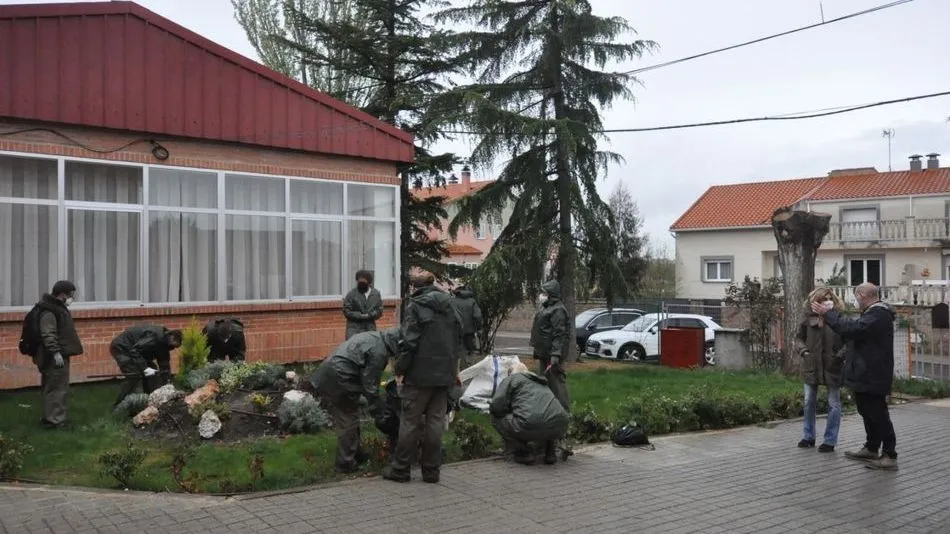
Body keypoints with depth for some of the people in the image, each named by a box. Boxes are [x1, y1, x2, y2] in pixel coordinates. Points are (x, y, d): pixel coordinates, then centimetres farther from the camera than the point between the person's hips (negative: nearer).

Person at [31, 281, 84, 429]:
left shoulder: (57, 307, 19)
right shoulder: (48, 310, -16)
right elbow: (48, 334, -24)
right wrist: (55, 352, -27)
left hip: (58, 356, 11)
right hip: (55, 357, -11)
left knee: (52, 388, 16)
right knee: (58, 388, -7)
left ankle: (50, 417, 24)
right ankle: (55, 420, -4)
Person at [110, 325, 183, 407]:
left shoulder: (163, 342, 1)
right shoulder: (155, 336, -30)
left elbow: (165, 365, 5)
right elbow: (134, 350, -34)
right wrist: (145, 368, -36)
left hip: (134, 350, 10)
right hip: (121, 347, -10)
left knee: (152, 373, 4)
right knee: (134, 376, -20)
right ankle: (119, 405, -12)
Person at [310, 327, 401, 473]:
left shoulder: (373, 337, 15)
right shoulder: (378, 352, -16)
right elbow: (370, 385, -13)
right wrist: (378, 413, -2)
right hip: (336, 382, -10)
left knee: (350, 419, 21)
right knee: (348, 422, 2)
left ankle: (354, 454, 33)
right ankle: (346, 463, 11)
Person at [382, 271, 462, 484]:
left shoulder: (415, 306, -7)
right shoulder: (449, 306, 12)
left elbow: (409, 342, -15)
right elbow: (458, 339, 15)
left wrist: (400, 370, -8)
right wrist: (453, 368, 21)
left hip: (421, 373, -5)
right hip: (445, 373, 6)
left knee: (411, 420, 3)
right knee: (436, 420, 9)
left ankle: (400, 469, 10)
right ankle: (431, 470, 12)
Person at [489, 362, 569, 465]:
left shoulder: (510, 379, 17)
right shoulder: (542, 382, 36)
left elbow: (496, 406, 4)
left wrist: (510, 410, 26)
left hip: (530, 427, -6)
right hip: (559, 428, 6)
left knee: (496, 418, 19)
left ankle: (523, 453, 11)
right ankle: (551, 452, 22)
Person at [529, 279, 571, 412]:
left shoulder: (557, 310, -15)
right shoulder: (546, 308, 16)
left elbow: (559, 334, -22)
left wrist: (556, 354, -27)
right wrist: (536, 349, 23)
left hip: (551, 354, -11)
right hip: (543, 353, 11)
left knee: (556, 380, -9)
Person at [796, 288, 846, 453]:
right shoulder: (809, 318, -2)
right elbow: (800, 337, 11)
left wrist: (840, 355, -17)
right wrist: (803, 350, -5)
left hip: (832, 367, -3)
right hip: (811, 366, 3)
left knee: (833, 405, 6)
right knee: (809, 402, 13)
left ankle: (830, 441, 16)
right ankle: (808, 436, 27)